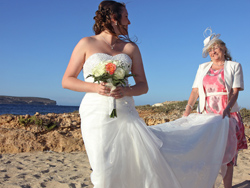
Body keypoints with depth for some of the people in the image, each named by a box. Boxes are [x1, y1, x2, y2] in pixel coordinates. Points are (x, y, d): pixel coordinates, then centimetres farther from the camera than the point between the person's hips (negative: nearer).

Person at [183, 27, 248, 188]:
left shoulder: (234, 66, 6)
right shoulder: (203, 68, 14)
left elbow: (235, 91, -4)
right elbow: (195, 90, 5)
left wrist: (227, 109, -22)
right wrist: (188, 108, -11)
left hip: (228, 115, -2)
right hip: (207, 115, 2)